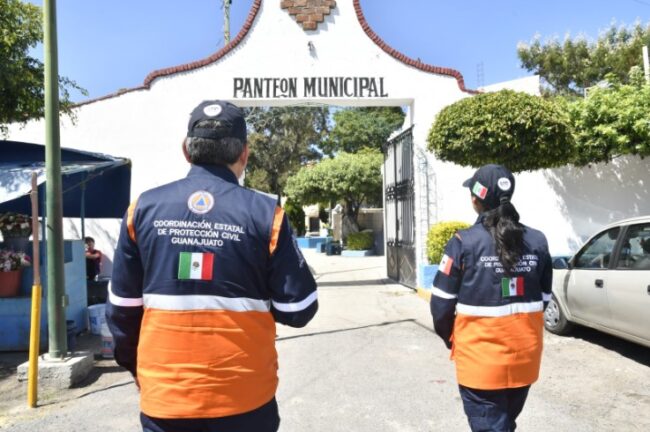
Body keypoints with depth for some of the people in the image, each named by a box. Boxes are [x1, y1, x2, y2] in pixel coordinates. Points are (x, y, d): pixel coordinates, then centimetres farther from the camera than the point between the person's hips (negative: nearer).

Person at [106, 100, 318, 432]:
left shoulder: (144, 208, -4)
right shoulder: (264, 213, -12)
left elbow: (122, 308, 3)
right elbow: (298, 310, -9)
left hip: (164, 397, 2)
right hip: (245, 398, -1)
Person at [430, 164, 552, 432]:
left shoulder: (464, 242, -14)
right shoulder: (537, 241, -1)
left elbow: (442, 303, -10)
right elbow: (543, 299, 7)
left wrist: (450, 339, 8)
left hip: (481, 358, -5)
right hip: (525, 356, 5)